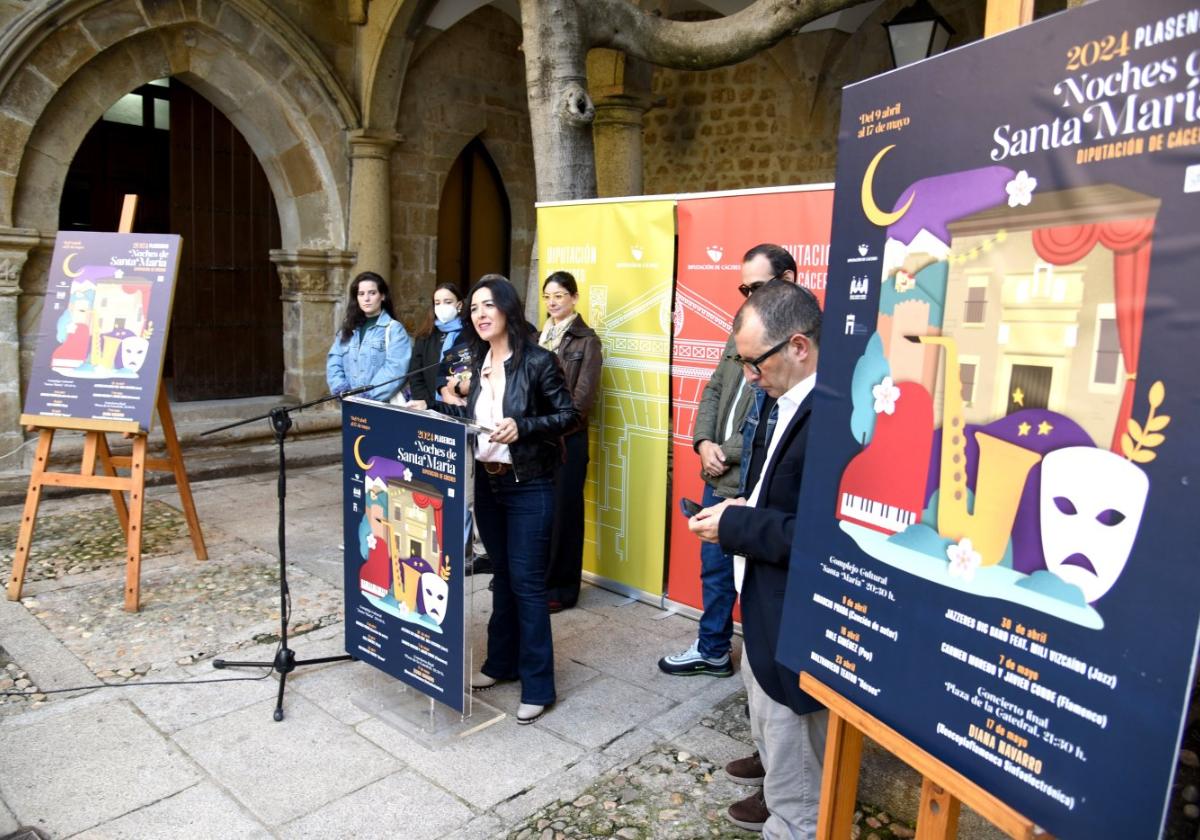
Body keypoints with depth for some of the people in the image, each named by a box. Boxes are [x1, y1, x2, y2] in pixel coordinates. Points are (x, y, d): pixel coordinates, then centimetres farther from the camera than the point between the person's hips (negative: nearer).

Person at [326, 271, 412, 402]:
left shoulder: (394, 328, -1)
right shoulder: (348, 329, 15)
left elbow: (395, 369, -13)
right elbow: (334, 364, 8)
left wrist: (369, 399, -20)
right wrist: (344, 393, -8)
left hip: (384, 404, -4)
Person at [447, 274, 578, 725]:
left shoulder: (538, 360, -12)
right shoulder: (477, 362, 7)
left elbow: (569, 414, -12)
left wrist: (522, 427, -23)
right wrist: (443, 408, -1)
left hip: (529, 487, -6)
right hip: (487, 484, 6)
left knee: (527, 582, -2)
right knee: (502, 576, 17)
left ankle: (537, 684, 10)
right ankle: (501, 662, 32)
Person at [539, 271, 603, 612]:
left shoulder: (586, 340, -4)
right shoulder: (540, 336, 14)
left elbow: (583, 395, -10)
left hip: (567, 437, -5)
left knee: (563, 511, 3)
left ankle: (561, 587, 15)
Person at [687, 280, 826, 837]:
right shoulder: (786, 402, 4)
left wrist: (736, 526, -21)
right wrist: (741, 511, 0)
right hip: (767, 601, 10)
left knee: (787, 730, 11)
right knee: (766, 714, 28)